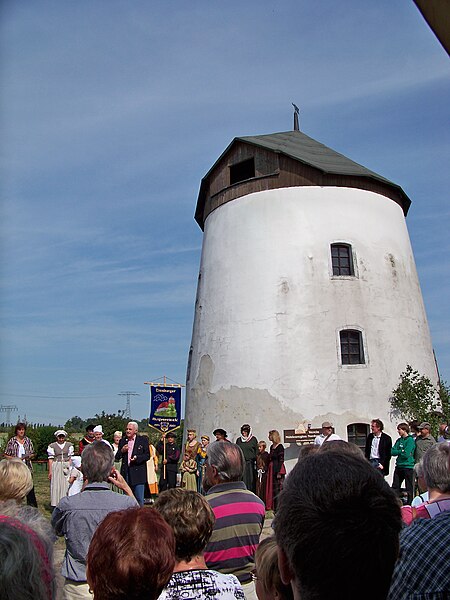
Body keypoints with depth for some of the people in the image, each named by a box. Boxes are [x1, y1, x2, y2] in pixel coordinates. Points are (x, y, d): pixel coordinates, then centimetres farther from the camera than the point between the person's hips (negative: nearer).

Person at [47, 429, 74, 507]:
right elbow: (50, 459, 1)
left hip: (66, 467, 1)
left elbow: (70, 458, 8)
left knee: (66, 485, -2)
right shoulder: (52, 446, 1)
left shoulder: (69, 445, 7)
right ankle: (56, 504, 6)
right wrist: (50, 471, -3)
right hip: (56, 468, -1)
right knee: (56, 485, -1)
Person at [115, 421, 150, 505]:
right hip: (126, 472, 4)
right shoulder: (122, 441, 11)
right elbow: (117, 457, 12)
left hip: (138, 473, -4)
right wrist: (122, 451, -7)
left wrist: (137, 458, -19)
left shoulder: (143, 440, 0)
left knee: (139, 498, -2)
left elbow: (147, 455, -4)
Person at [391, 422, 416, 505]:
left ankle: (409, 503, 13)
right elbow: (392, 452, 3)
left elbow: (406, 454, -18)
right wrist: (402, 451, -9)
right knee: (395, 487, 10)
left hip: (408, 466, -7)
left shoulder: (410, 440, -10)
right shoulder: (399, 440, 12)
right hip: (399, 466, 7)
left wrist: (397, 452, -5)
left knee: (409, 488, 4)